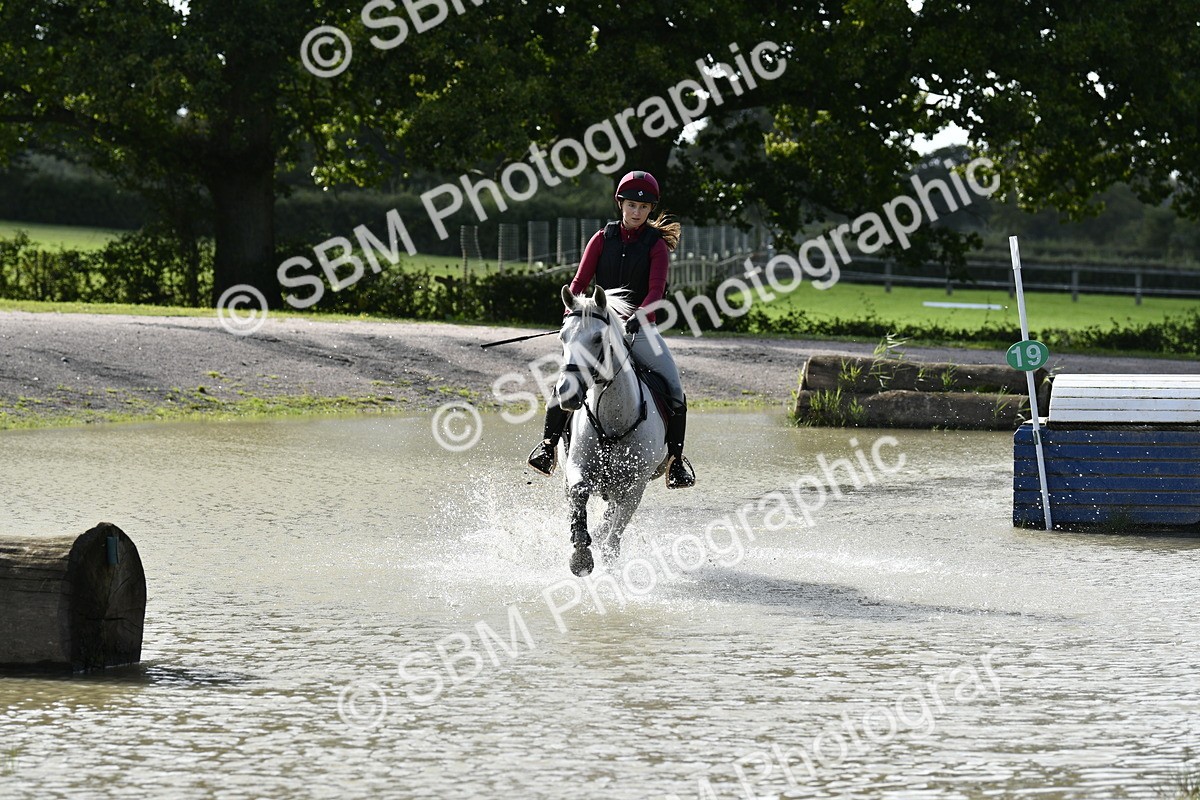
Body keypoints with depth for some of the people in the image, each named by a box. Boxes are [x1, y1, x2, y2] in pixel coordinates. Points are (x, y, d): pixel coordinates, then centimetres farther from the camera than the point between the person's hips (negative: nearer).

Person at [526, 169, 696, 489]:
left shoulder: (656, 244, -1)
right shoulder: (603, 239, 5)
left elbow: (656, 289, -14)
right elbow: (580, 281, 1)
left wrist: (639, 315, -33)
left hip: (640, 330, -1)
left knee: (674, 388, -16)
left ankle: (675, 459, -4)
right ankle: (548, 444, -2)